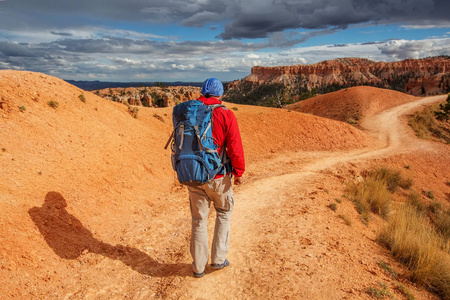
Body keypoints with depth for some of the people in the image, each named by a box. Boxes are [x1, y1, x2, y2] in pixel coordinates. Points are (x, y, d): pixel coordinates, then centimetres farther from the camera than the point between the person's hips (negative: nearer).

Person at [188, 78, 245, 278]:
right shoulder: (225, 114, -10)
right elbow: (235, 147, -14)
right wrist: (239, 172, -2)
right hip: (218, 177, -3)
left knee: (199, 219, 15)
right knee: (224, 213, 21)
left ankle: (199, 266, 24)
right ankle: (218, 258, 23)